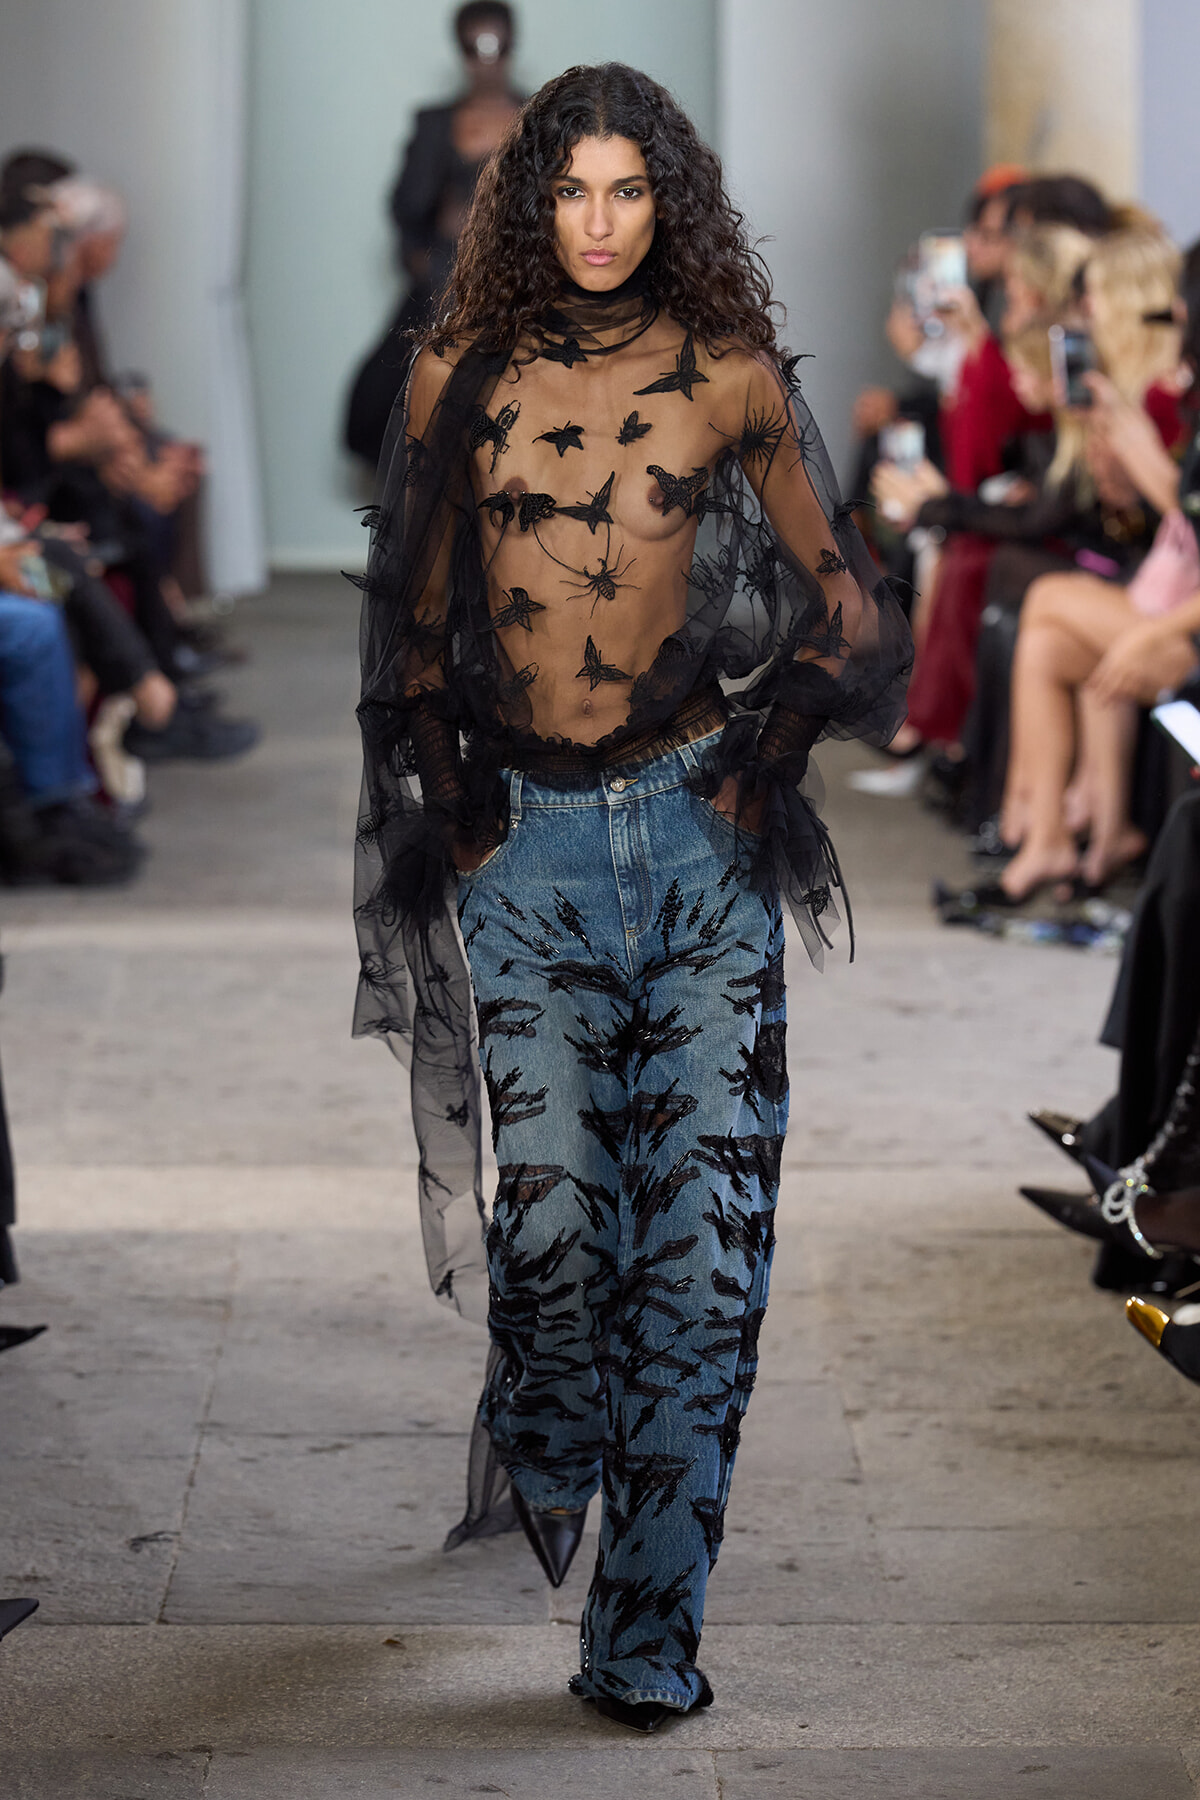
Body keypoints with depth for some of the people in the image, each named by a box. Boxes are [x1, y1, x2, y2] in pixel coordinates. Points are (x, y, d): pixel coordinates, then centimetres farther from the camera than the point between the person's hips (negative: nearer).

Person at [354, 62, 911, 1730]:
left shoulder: (731, 380, 5)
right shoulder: (462, 376, 8)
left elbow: (846, 604, 13)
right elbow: (411, 611, 17)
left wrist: (764, 754, 3)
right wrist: (445, 790, 8)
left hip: (699, 830, 0)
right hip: (526, 836, 0)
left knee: (703, 1211, -7)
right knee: (549, 1196, -6)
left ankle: (649, 1622, -2)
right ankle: (547, 1447, 30)